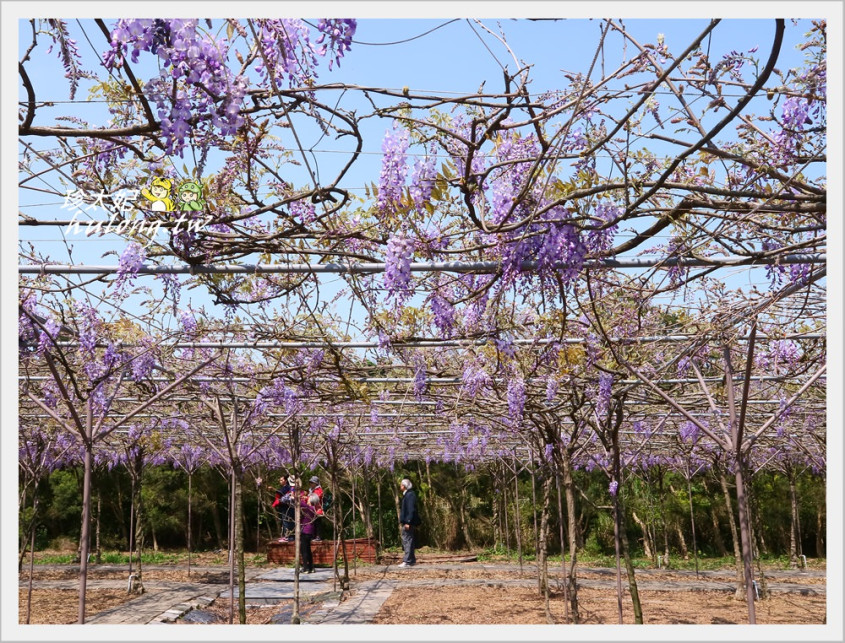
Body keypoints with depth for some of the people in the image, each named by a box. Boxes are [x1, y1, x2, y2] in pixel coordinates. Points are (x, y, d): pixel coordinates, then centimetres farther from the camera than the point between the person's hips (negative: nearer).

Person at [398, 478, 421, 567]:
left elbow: (411, 509, -20)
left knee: (408, 541, -8)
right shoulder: (406, 495, 17)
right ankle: (411, 560, 20)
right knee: (406, 541, 14)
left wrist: (408, 522, -23)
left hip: (408, 523, -10)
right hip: (405, 523, 10)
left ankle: (408, 561, -6)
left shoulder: (410, 495, -14)